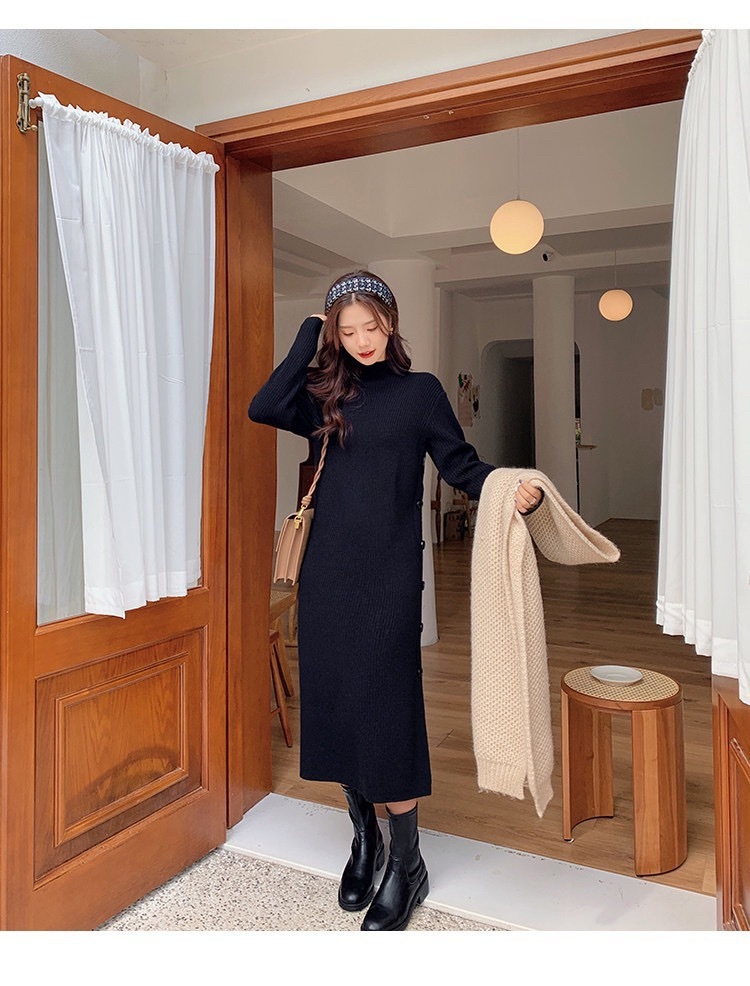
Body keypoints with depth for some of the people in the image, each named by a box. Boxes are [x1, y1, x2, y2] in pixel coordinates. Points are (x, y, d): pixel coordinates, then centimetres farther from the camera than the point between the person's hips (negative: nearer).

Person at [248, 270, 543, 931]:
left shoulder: (420, 391, 5)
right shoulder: (328, 396, 10)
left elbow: (460, 464, -1)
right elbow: (263, 408, -7)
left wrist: (513, 490, -20)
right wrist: (309, 336, -1)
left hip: (389, 573, -3)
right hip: (328, 569, 4)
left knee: (384, 708, -3)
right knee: (331, 701, 9)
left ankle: (407, 864, 17)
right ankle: (364, 835, 32)